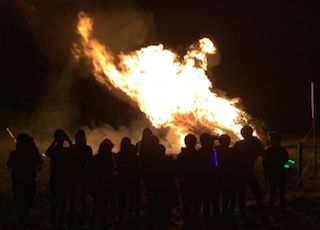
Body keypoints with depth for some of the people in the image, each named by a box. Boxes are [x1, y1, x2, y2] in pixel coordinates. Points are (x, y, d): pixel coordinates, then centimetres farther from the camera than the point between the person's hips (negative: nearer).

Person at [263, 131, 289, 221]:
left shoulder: (283, 150, 1)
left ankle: (283, 212, 19)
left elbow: (286, 161, 10)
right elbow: (265, 164, -8)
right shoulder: (268, 152, -9)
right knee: (272, 194, 6)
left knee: (282, 194, 9)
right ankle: (272, 213, 15)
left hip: (282, 176, 4)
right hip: (272, 176, -4)